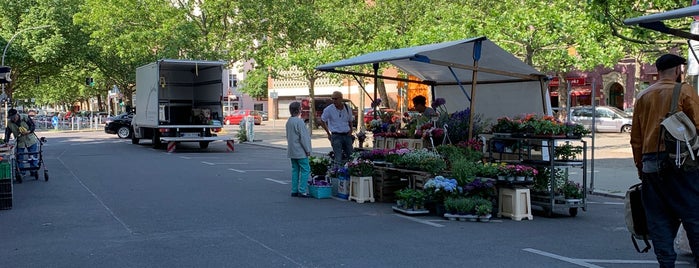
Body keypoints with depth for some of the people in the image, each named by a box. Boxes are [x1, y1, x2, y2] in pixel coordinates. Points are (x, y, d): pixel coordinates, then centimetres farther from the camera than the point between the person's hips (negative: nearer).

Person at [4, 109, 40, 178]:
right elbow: (7, 133, 1)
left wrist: (28, 131, -25)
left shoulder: (25, 118, -13)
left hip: (30, 140, -2)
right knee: (19, 158, 1)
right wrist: (6, 142, -9)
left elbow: (33, 125, -8)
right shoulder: (9, 123, -5)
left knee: (33, 156, 1)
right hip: (20, 143, 2)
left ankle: (33, 171, 13)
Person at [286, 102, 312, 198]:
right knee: (305, 170, -3)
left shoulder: (288, 121, 10)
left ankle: (294, 190, 13)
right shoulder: (299, 121, -18)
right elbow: (303, 137, -18)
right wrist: (307, 150, -11)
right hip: (300, 151, -9)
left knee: (295, 170, 13)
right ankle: (302, 191, -6)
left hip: (292, 151, 9)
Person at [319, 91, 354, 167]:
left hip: (347, 135, 4)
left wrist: (350, 130, 5)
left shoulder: (347, 109, 4)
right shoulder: (329, 109, -6)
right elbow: (322, 121, 5)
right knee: (338, 159, -9)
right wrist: (328, 133, 2)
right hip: (336, 136, -4)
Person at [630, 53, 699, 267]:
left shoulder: (643, 96, 13)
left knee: (659, 220, 7)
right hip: (680, 162, -4)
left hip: (650, 164, 4)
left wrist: (640, 167, 20)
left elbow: (635, 138, 14)